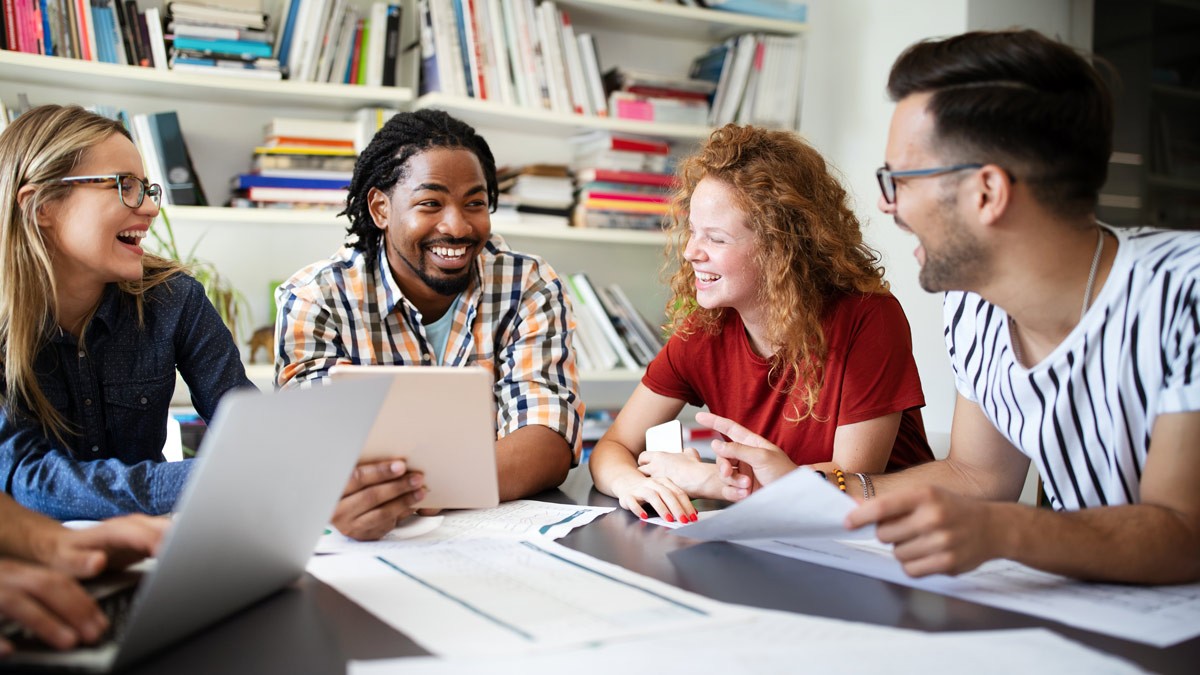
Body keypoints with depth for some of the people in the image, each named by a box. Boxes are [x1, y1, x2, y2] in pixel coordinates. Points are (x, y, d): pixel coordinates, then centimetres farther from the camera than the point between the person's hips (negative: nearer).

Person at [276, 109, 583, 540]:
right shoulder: (313, 298, -5)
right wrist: (343, 494, -40)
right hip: (369, 547, 0)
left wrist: (419, 490, -31)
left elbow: (550, 444, -13)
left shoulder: (531, 289, -3)